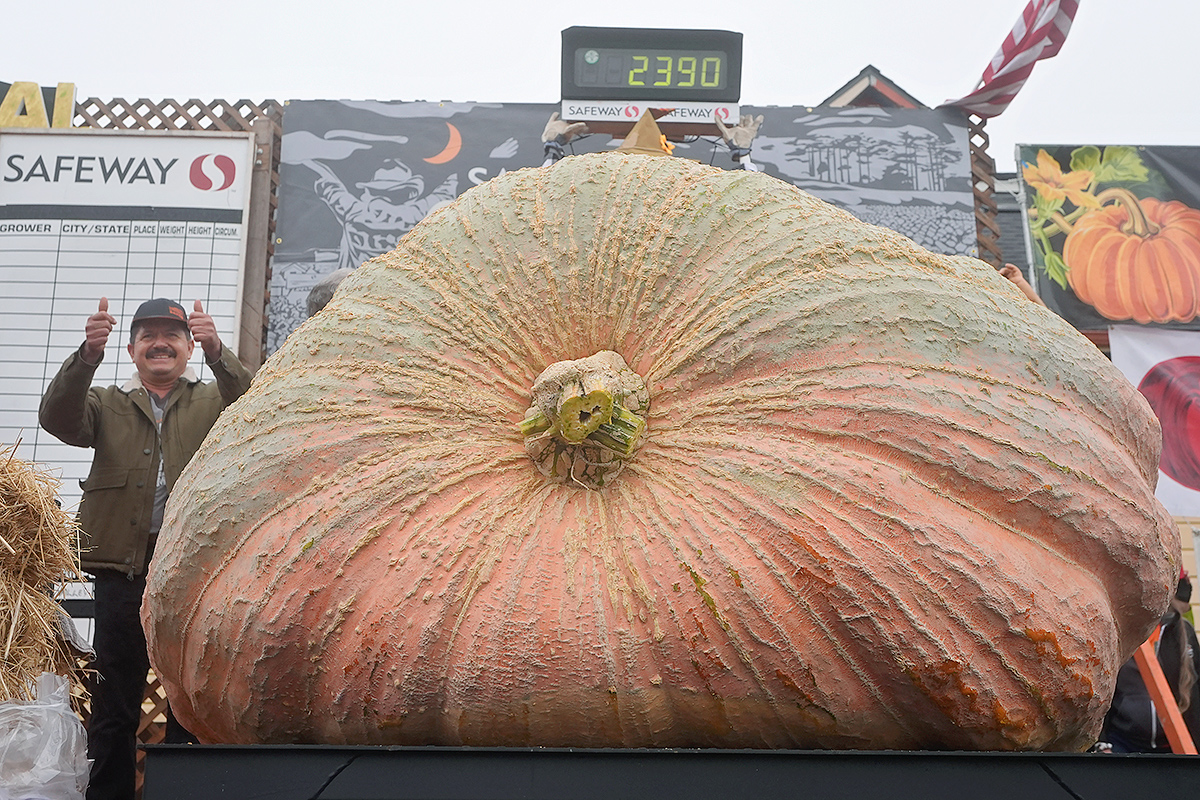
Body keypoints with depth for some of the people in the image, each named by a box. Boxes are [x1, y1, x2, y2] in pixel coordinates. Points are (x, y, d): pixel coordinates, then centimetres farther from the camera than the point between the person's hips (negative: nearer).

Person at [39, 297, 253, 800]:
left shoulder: (212, 401, 15)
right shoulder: (108, 405, 17)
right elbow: (58, 418, -3)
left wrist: (217, 352, -26)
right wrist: (87, 356, -21)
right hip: (124, 567, 1)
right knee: (114, 704, 4)